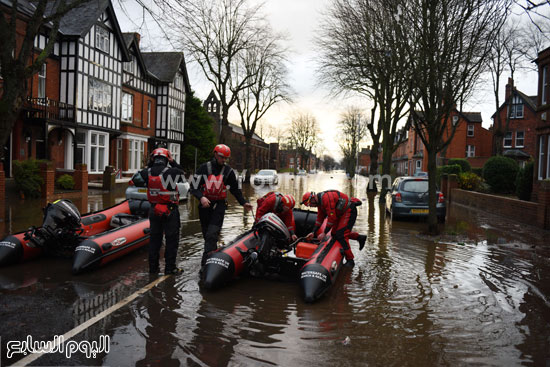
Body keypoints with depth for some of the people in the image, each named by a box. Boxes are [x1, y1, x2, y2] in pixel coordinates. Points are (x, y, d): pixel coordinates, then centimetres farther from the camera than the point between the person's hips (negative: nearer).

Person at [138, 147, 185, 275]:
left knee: (154, 238, 16)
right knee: (172, 239, 8)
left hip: (154, 210, 4)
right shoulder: (171, 172, -15)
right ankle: (170, 267, 11)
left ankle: (153, 267, 22)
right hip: (170, 211, -4)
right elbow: (182, 174, 5)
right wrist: (173, 162, 6)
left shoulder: (147, 172, -6)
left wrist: (149, 164, 10)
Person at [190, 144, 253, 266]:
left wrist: (243, 202, 9)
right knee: (206, 235, 9)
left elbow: (235, 189, 17)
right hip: (205, 205, 2)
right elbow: (194, 187, -3)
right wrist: (201, 197, -21)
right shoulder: (203, 168, 1)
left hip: (219, 205, -1)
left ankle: (205, 263, -20)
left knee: (212, 234, -16)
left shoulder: (229, 171, 5)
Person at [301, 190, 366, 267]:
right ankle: (360, 237, 20)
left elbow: (332, 217, -26)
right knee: (334, 233, 11)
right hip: (341, 214, 10)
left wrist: (324, 233, -20)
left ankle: (350, 260, -9)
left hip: (349, 211, -10)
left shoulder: (326, 198, -26)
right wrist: (313, 232, 5)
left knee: (341, 235, -16)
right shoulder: (319, 202, 4)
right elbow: (320, 218, 12)